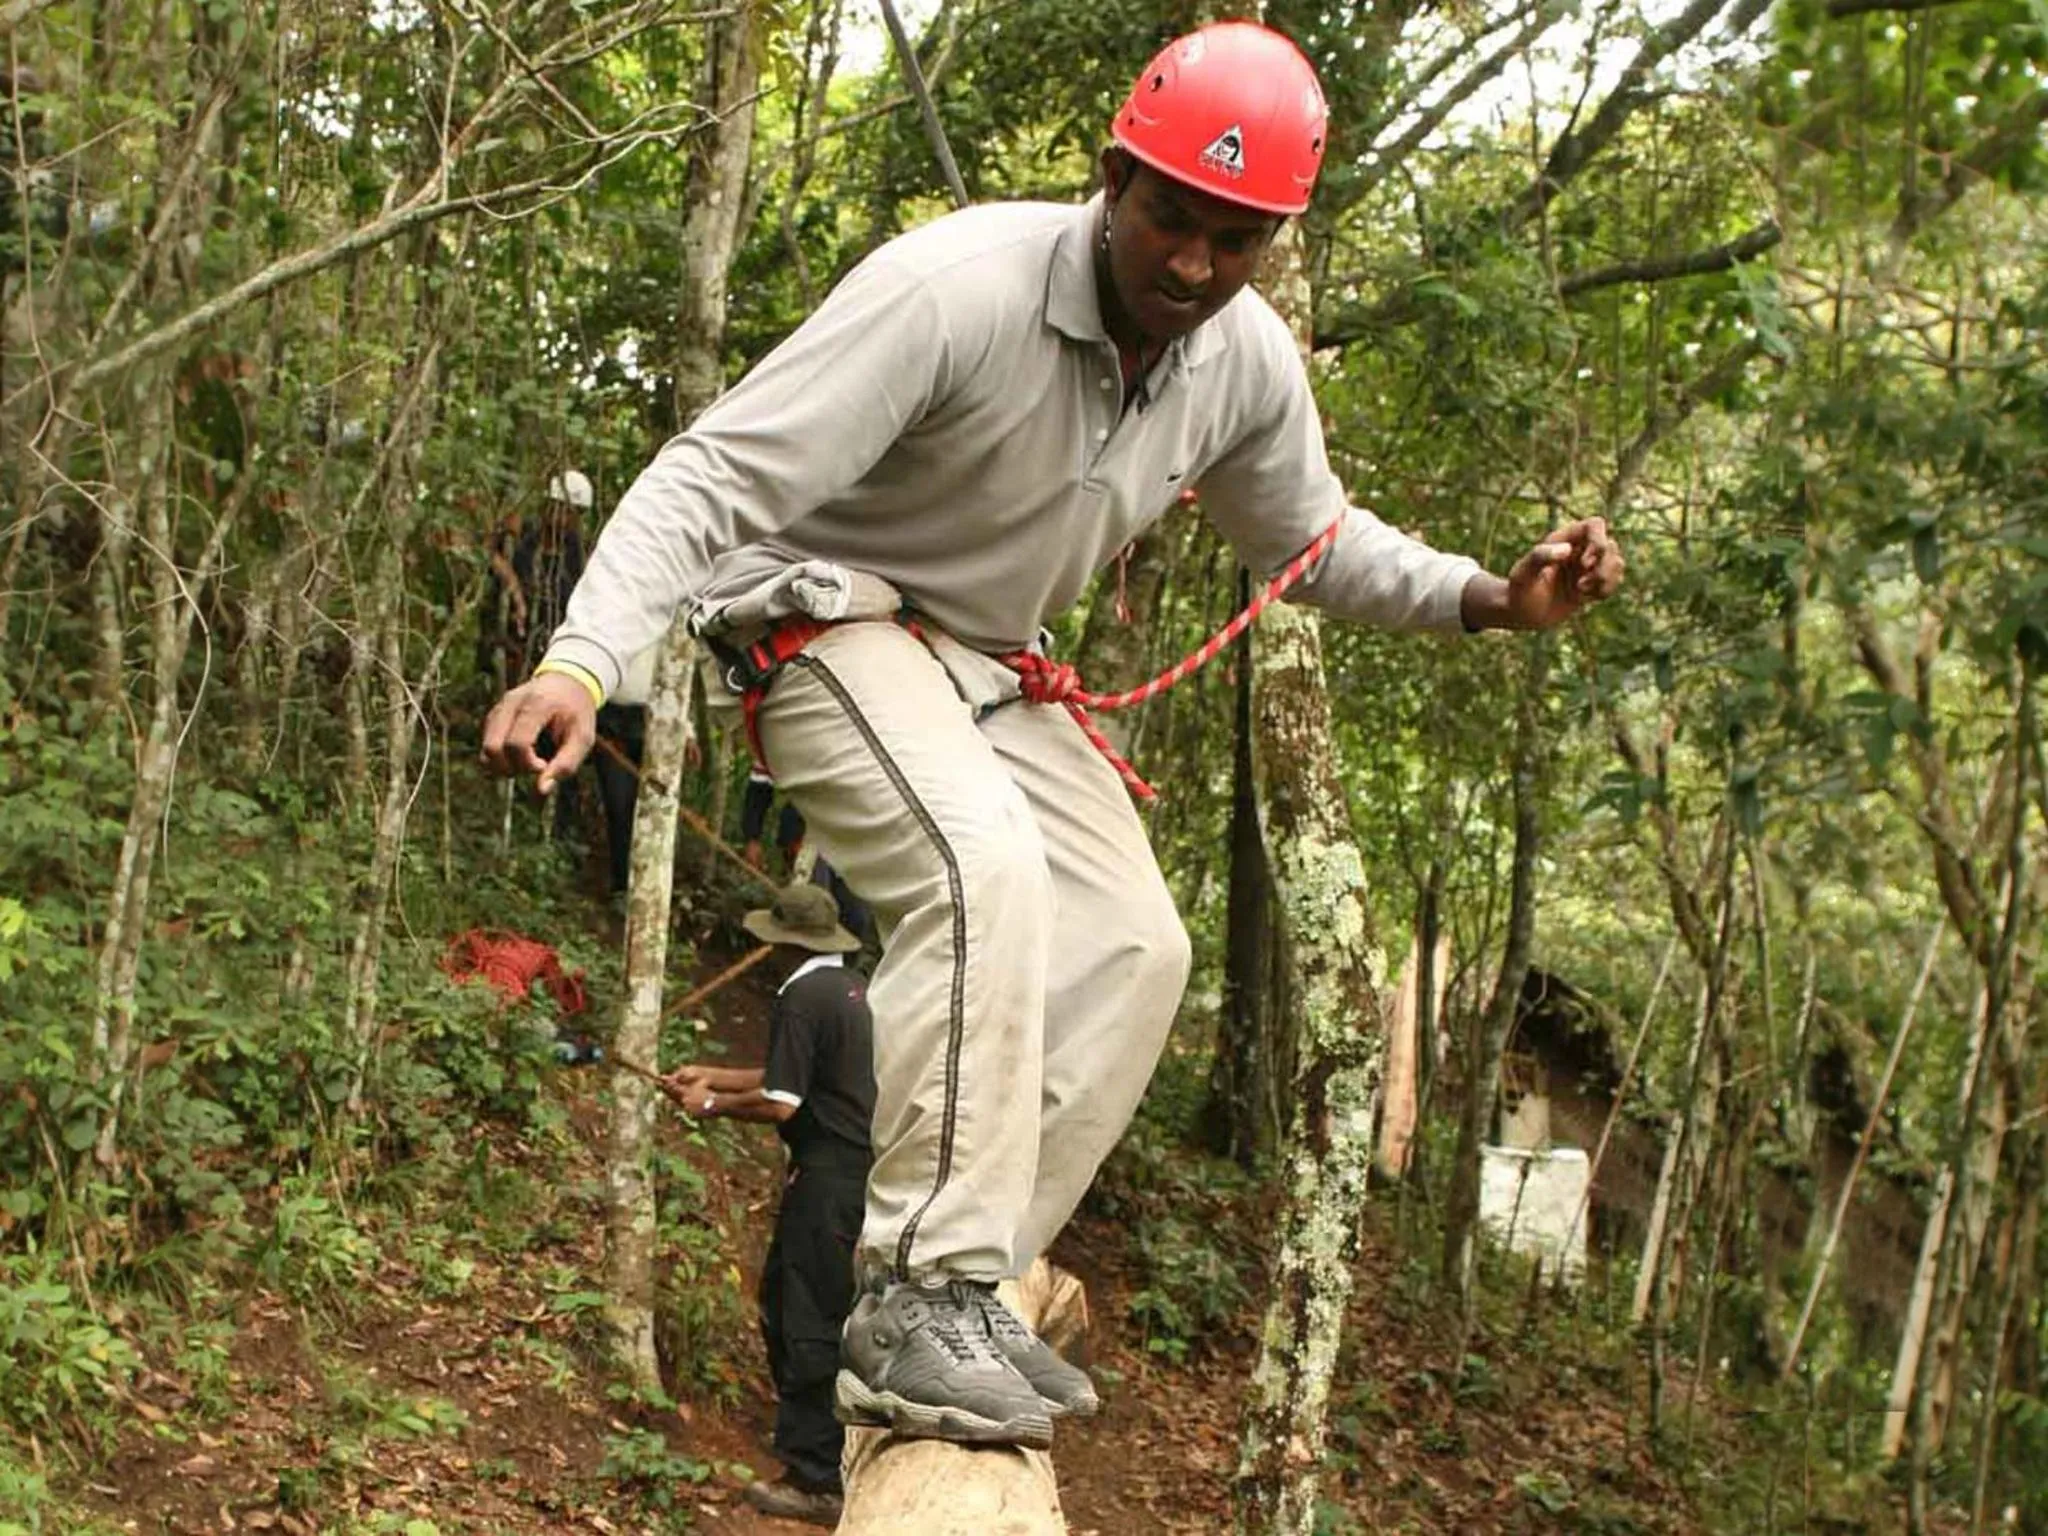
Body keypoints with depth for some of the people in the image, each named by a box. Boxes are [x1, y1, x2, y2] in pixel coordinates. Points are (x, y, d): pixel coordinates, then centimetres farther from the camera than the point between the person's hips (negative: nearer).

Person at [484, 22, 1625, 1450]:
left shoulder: (1250, 360, -8)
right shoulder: (956, 288, -29)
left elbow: (1312, 540, 12)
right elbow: (716, 476, -30)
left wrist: (1495, 599, -5)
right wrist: (580, 663, -44)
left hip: (990, 663, 8)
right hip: (831, 619, -8)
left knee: (1134, 947, -1)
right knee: (989, 875, -32)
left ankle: (951, 1301, 4)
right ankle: (918, 1301, -27)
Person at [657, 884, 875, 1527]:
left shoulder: (803, 999, -15)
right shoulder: (854, 988, 14)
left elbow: (780, 1104, -17)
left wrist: (712, 1104, -2)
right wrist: (714, 1075, 25)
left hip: (831, 1178, -9)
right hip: (867, 1166, 9)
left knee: (811, 1323, -4)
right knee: (782, 1295, 21)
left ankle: (817, 1480, 0)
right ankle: (806, 1436, 29)